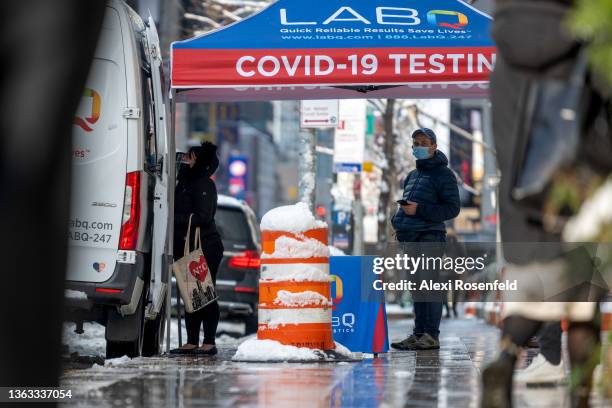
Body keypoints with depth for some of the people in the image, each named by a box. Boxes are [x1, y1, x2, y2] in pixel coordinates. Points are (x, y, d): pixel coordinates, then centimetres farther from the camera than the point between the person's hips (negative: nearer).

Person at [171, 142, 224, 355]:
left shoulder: (204, 185, -9)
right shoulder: (184, 183, 17)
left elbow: (203, 216, -18)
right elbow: (178, 212, 18)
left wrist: (176, 220, -20)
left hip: (205, 249, -9)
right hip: (188, 249, 9)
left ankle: (209, 343, -4)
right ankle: (192, 342, 12)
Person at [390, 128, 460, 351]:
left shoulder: (443, 174, -3)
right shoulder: (412, 175, 22)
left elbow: (452, 208, -10)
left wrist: (419, 210, -16)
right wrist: (398, 219, 11)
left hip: (430, 236, -8)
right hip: (410, 237, 8)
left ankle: (431, 336, -12)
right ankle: (418, 334, 10)